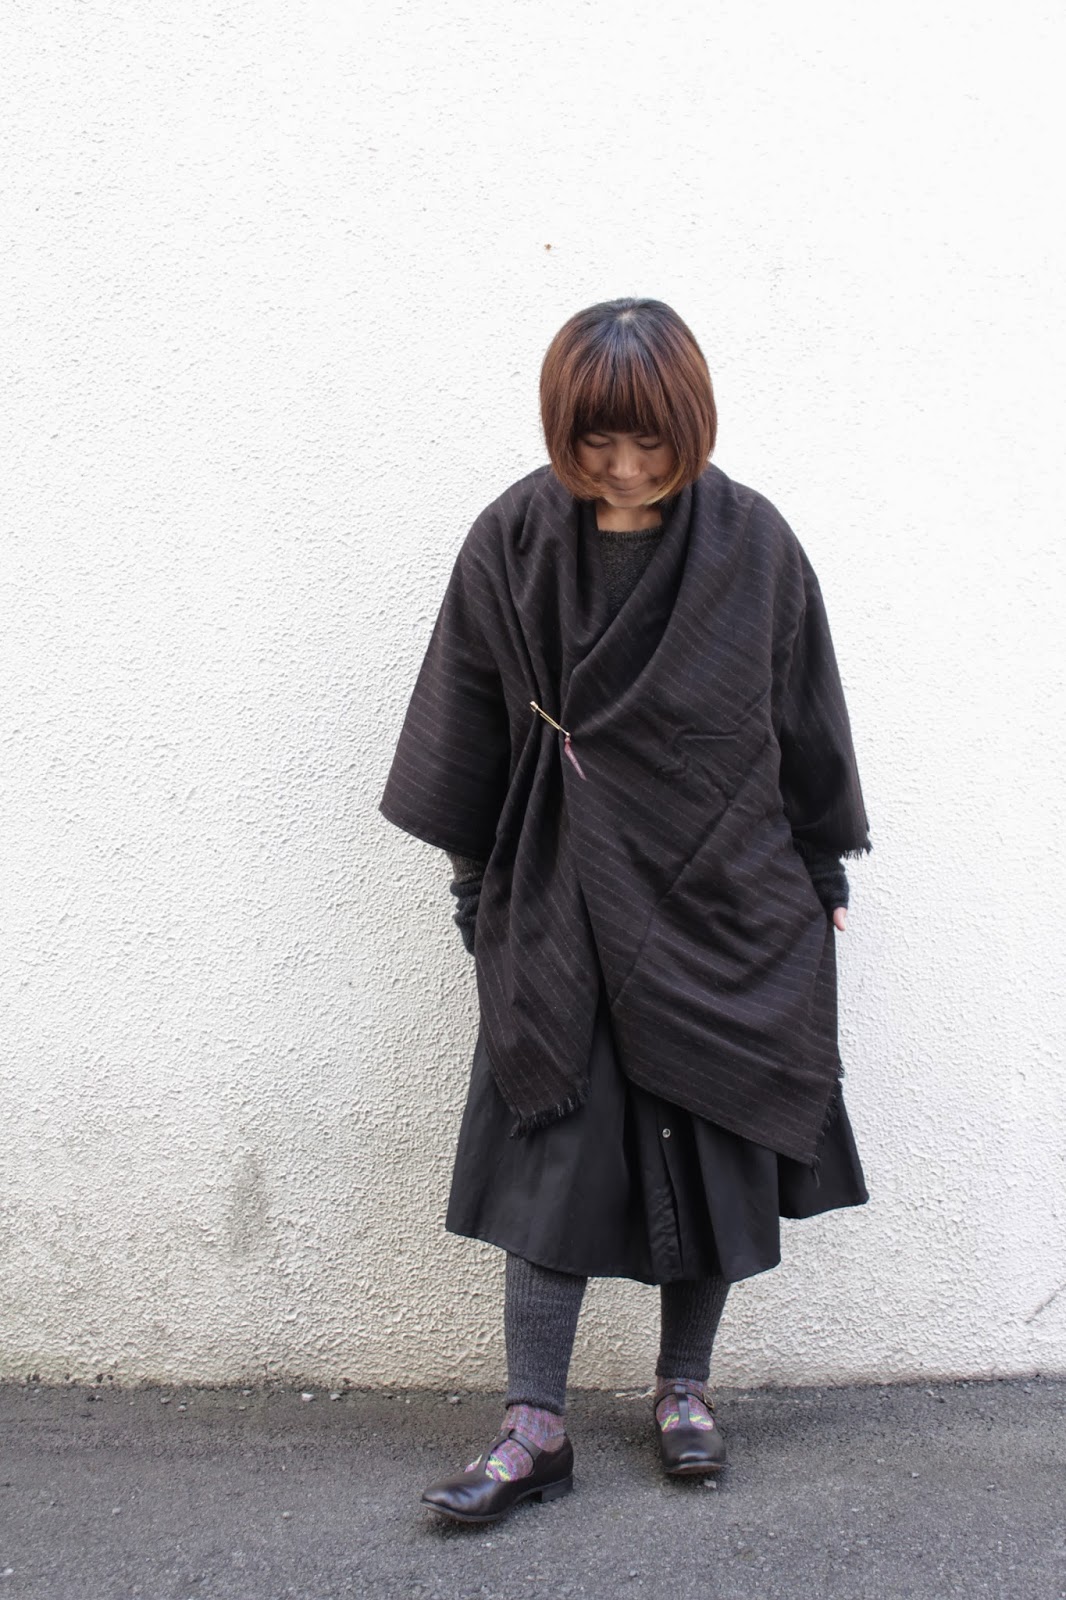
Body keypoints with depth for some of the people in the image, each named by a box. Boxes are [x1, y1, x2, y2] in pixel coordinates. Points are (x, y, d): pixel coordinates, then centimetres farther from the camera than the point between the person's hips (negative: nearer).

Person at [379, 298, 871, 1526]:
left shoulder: (752, 544, -6)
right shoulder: (513, 543, -6)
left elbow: (807, 724, 3)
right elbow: (471, 725, 3)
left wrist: (824, 874, 8)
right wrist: (478, 881, 5)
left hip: (726, 899, 1)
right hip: (563, 905, 0)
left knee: (715, 1143, 9)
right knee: (555, 1147, 1)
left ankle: (684, 1382, 28)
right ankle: (536, 1427, 10)